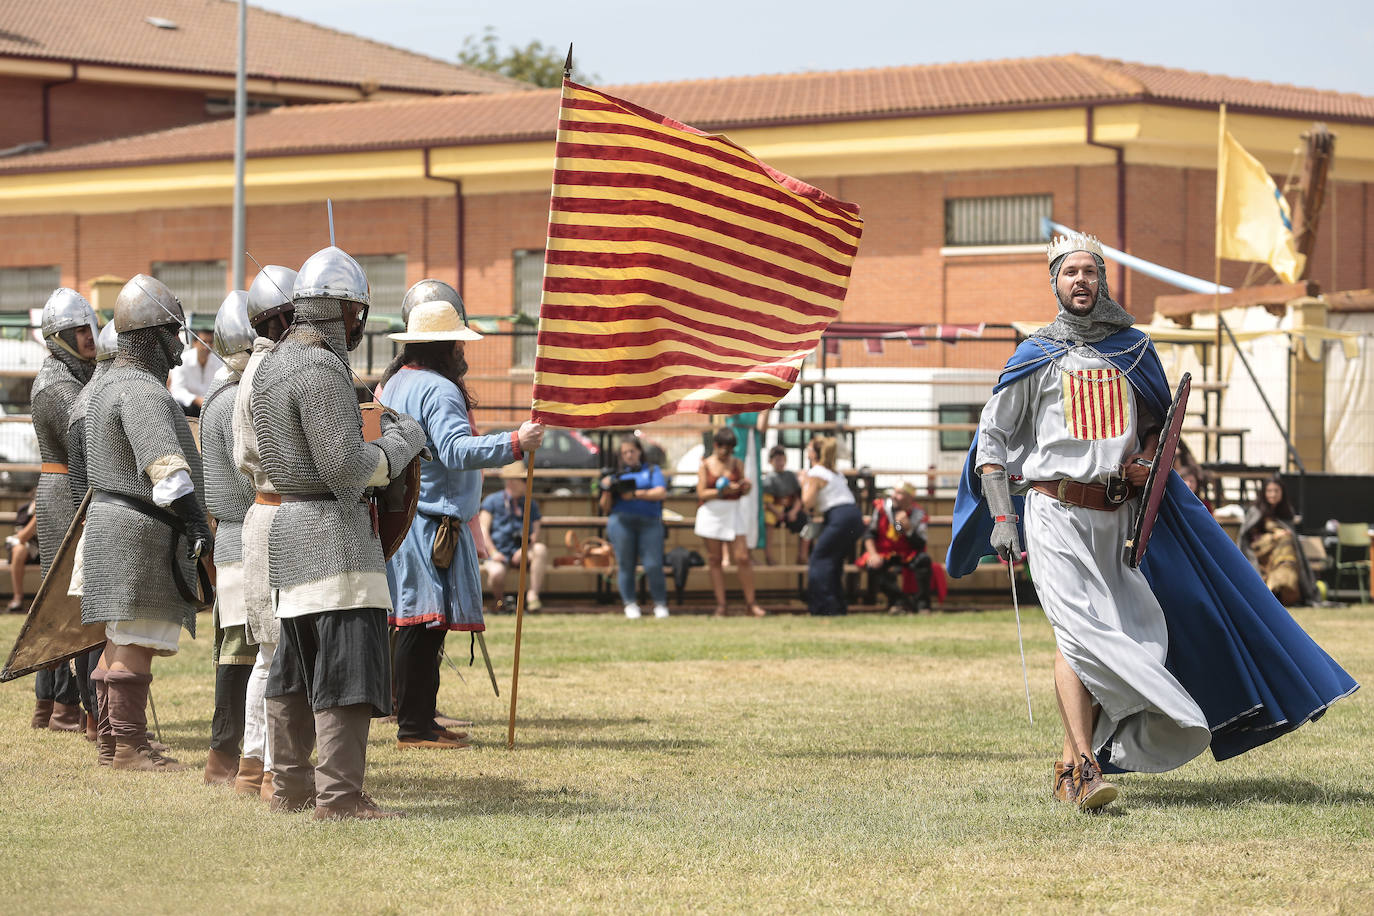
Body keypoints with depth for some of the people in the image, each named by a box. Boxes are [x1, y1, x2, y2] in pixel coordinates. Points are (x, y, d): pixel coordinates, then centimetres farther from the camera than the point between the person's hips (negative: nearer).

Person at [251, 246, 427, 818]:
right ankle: (338, 797, -12)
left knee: (296, 666, 16)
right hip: (333, 534, -10)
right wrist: (401, 443, -5)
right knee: (347, 667, -10)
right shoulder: (321, 370, -17)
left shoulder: (271, 366, 14)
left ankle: (289, 785, 23)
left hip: (287, 525, 10)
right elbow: (345, 467, -21)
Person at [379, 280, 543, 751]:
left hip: (402, 518, 10)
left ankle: (418, 720, 16)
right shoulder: (438, 390, -15)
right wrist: (514, 443, -33)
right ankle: (414, 727, -10)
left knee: (415, 624, 12)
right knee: (424, 624, -9)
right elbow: (457, 450, -28)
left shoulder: (395, 383, 17)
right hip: (432, 526, -10)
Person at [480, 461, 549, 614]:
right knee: (497, 573, -38)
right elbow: (483, 529, 2)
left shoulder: (531, 504, 17)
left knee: (541, 549, -31)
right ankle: (500, 601, -5)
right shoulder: (492, 501, 8)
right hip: (499, 555, -3)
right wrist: (493, 552, -13)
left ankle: (532, 595, -32)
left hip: (520, 555, 3)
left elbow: (536, 533, 13)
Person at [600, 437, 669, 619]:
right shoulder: (617, 474, 20)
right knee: (625, 565, -3)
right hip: (621, 521, 1)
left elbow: (661, 493, -1)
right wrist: (607, 490, -2)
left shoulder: (652, 470, 17)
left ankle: (660, 604, 0)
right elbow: (606, 507, 17)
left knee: (653, 566, -9)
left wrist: (635, 494, -9)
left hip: (650, 522, -1)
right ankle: (630, 604, 4)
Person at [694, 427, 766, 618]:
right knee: (715, 560, 2)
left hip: (734, 513, 1)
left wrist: (745, 487, -13)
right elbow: (701, 493, -5)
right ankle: (720, 605, 6)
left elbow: (743, 491, 10)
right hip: (711, 514, -1)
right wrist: (722, 491, -18)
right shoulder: (705, 465, 2)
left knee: (742, 557, -7)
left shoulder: (737, 464, 7)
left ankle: (751, 602, 0)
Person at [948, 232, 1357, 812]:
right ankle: (1084, 771, -23)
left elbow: (1158, 421, 24)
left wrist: (1147, 460, 0)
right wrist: (1001, 518, -3)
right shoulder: (1037, 357, 5)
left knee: (1122, 631, 2)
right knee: (1077, 629, -18)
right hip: (1055, 512, -4)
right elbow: (993, 435, 7)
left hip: (1118, 517, 4)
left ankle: (1073, 763, 12)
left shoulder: (1133, 351, 13)